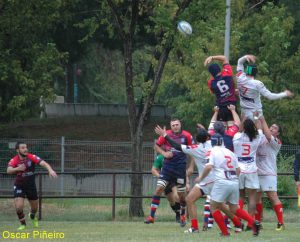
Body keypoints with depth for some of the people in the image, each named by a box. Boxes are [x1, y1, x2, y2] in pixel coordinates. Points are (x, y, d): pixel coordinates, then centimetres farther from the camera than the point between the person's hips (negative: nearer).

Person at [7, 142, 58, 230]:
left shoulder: (32, 157, -14)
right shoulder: (14, 160, -14)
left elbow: (43, 163, -26)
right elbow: (9, 171, -30)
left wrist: (50, 170, -46)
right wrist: (17, 169, -50)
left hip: (31, 186, 1)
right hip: (19, 186, -1)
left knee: (34, 207, 15)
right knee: (19, 206, -17)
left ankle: (32, 216, 52)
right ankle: (23, 224, 9)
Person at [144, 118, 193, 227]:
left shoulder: (187, 136, -4)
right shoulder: (166, 135, -2)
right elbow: (157, 146, 11)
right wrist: (164, 153, -7)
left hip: (181, 168, -1)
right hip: (167, 166, 1)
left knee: (181, 193, 5)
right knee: (159, 188, -10)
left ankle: (182, 216, 27)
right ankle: (151, 216, -7)